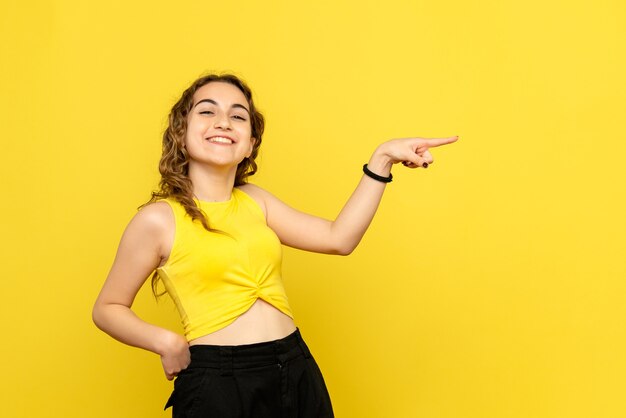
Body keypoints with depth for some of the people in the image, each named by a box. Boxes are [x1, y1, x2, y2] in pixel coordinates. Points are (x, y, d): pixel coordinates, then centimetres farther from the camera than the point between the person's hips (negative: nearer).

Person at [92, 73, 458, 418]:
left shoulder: (254, 200, 10)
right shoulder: (159, 219, -5)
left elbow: (339, 238, 3)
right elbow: (108, 309, 2)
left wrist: (382, 159, 1)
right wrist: (166, 342, -13)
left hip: (298, 370, 5)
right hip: (217, 383, -5)